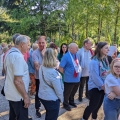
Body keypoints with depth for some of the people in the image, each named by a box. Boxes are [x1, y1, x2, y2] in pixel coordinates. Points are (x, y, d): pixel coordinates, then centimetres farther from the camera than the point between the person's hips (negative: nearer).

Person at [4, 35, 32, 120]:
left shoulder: (9, 53, 5)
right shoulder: (18, 56, -25)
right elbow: (18, 81, -27)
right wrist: (26, 96, -19)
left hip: (10, 93, 9)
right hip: (18, 95, -9)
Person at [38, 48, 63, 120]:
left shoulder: (41, 68, -5)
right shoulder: (53, 73, -28)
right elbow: (58, 89, -21)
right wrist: (61, 99, -3)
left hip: (42, 96, 7)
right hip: (52, 99, -7)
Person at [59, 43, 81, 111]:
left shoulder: (76, 55, 2)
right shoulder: (66, 56, -20)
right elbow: (60, 68, -19)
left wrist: (79, 71, 9)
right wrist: (66, 74, -7)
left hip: (77, 78, 7)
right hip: (69, 79, -7)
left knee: (73, 92, 26)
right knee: (67, 93, 13)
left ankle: (71, 101, 50)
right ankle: (66, 104, 35)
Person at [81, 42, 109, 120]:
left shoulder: (105, 60, 4)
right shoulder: (94, 61, -22)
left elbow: (107, 73, 10)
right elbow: (95, 76, -23)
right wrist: (102, 86, -14)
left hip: (103, 87, 8)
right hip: (95, 87, -7)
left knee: (98, 104, 18)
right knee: (93, 105, 1)